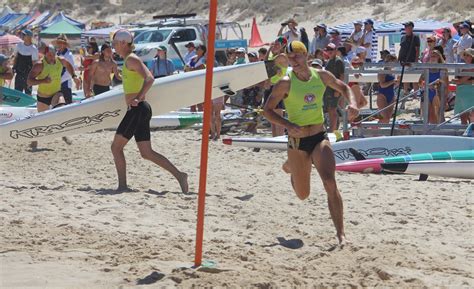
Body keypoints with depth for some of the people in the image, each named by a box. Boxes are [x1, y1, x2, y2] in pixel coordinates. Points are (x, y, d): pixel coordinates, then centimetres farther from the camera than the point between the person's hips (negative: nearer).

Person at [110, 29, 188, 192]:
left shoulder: (131, 59, -10)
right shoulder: (129, 60, 19)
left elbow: (149, 79, -24)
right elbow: (147, 78, 28)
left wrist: (138, 98, -31)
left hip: (137, 110, -10)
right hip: (139, 110, 10)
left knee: (116, 147, -4)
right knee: (147, 153, 8)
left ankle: (122, 185, -2)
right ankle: (179, 176, 4)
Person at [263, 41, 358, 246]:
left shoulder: (322, 76, -1)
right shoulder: (286, 84, -11)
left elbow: (343, 87, 18)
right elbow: (267, 110, -8)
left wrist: (352, 103, -3)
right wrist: (287, 124, -24)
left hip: (320, 138, 2)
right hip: (297, 141, -1)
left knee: (330, 183, -20)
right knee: (303, 195, 12)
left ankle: (340, 233, -17)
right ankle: (291, 168, 48)